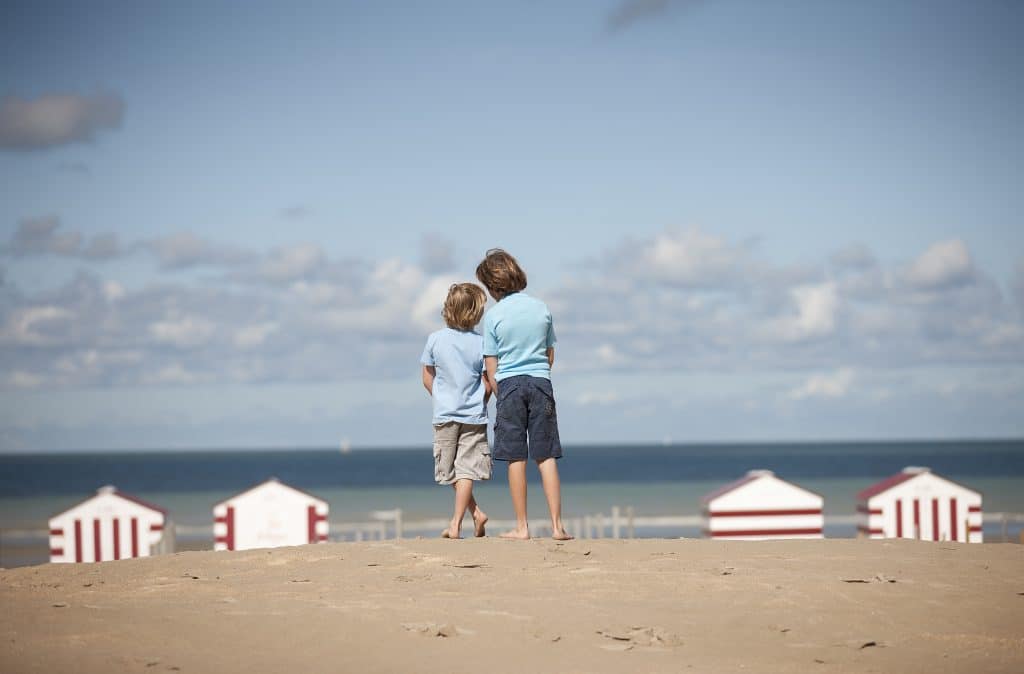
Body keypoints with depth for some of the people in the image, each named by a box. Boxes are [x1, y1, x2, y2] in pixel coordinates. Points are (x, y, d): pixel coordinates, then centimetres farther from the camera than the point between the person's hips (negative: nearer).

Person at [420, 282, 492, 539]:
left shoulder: (435, 339, -4)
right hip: (474, 416, -1)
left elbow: (428, 378, 3)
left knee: (450, 472, 15)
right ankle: (456, 523, -6)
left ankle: (476, 513, 13)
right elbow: (488, 385, -5)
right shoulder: (481, 343, -9)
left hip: (445, 415, 1)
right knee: (466, 470, 1)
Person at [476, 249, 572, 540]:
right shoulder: (542, 308, 6)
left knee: (516, 459, 3)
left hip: (509, 384, -2)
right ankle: (556, 525, -2)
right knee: (546, 456, 3)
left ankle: (521, 526, 5)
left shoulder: (493, 315, -4)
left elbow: (491, 368, -2)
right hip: (541, 383, 2)